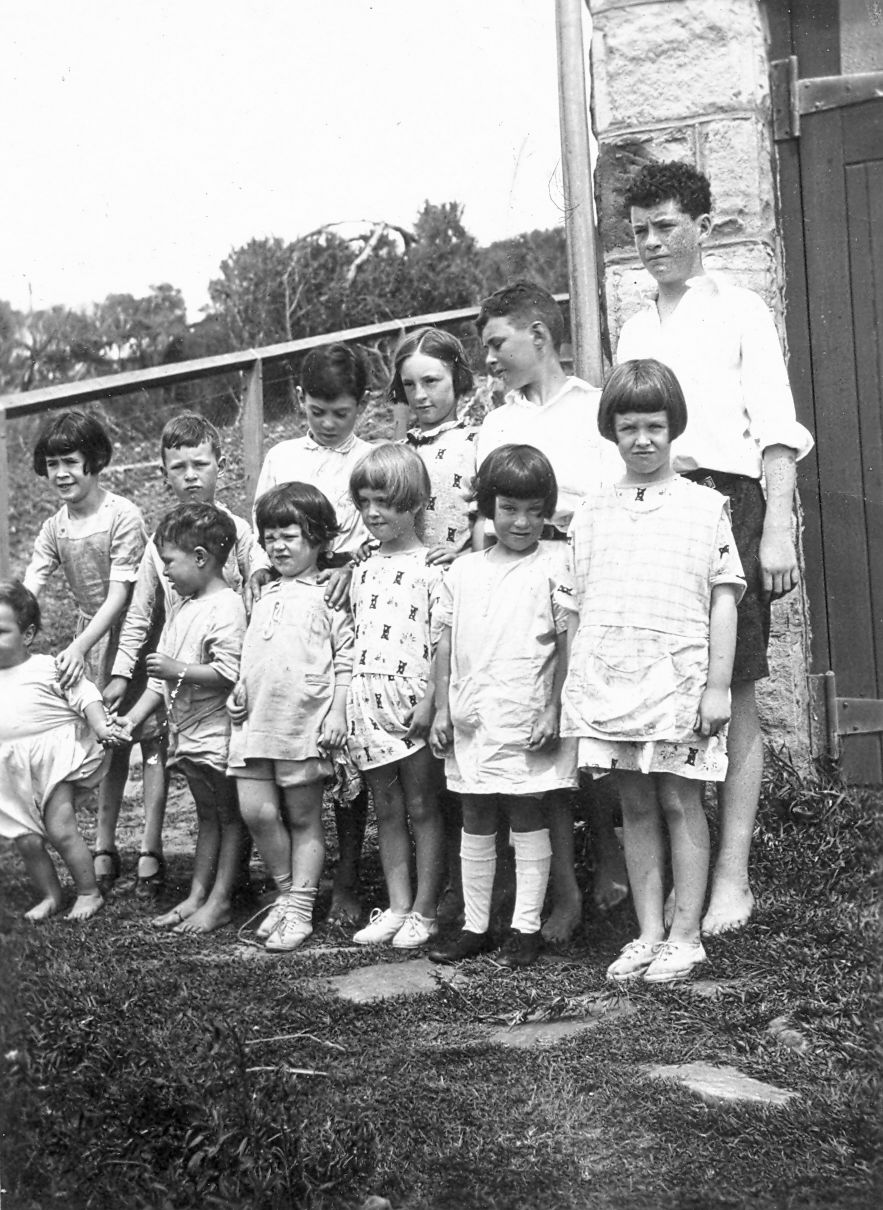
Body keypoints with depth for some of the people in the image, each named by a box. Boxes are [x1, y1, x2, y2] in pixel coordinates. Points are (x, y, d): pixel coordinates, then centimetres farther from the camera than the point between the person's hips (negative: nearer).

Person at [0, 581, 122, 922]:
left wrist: (101, 728, -14)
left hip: (54, 759, -4)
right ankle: (50, 895, 22)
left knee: (60, 830, -9)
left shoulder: (49, 668, -4)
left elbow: (85, 696, -3)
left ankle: (89, 892, 8)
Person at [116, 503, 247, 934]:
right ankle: (196, 896, 21)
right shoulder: (180, 610, 11)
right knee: (207, 815, 16)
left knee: (229, 817, 5)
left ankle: (219, 901, 9)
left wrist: (178, 669, -18)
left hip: (219, 734, -9)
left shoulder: (227, 607, -17)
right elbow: (161, 676, 14)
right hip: (187, 734, 9)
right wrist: (132, 717, 7)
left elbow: (229, 672, -25)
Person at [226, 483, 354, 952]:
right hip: (256, 720, 6)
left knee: (303, 817, 3)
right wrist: (239, 692, 10)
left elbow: (345, 659, -5)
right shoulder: (265, 595, 19)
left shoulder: (328, 595, -2)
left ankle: (300, 908, 11)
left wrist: (338, 713, -12)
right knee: (255, 811, -1)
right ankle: (287, 892, 18)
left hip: (305, 721, -6)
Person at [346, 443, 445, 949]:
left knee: (422, 807, 3)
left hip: (413, 703, -6)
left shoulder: (432, 566, -6)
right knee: (387, 810, 11)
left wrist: (429, 700, -16)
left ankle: (425, 911, 10)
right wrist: (344, 703, 12)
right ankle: (397, 907, 19)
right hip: (368, 704, 6)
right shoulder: (365, 571, 14)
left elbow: (443, 642, -10)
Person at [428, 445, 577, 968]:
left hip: (528, 724, -4)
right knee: (475, 825, 11)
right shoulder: (462, 572, 8)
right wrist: (442, 709, 7)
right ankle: (475, 926, 21)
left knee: (528, 822, 3)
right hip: (471, 724, 4)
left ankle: (527, 928, 13)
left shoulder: (553, 571, -4)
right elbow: (447, 646, 11)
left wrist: (554, 710, -11)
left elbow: (568, 646, -5)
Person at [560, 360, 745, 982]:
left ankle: (685, 936, 9)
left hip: (678, 675, -3)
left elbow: (723, 601, -1)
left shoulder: (705, 506, 2)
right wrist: (572, 688, 9)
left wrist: (718, 685, -6)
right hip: (606, 678, 3)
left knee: (680, 802, 1)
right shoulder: (592, 513, 11)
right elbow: (578, 608, 13)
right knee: (636, 806, 8)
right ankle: (648, 935, 15)